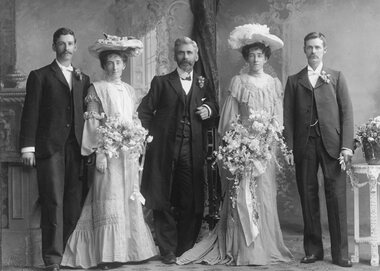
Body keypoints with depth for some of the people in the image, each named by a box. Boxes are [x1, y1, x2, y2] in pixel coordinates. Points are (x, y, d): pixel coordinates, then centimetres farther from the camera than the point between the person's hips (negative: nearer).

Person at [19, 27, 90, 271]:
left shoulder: (83, 79, 19)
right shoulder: (40, 76, 8)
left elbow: (86, 113, 16)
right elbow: (30, 113, 1)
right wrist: (28, 148, -8)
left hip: (76, 149, 3)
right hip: (50, 148, -3)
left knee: (74, 204, 0)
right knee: (53, 203, -6)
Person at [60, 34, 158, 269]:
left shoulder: (129, 90, 15)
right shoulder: (97, 89, 0)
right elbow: (93, 123, -6)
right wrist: (99, 152, -14)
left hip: (130, 152, 5)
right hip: (108, 151, -5)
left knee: (130, 201, 6)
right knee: (110, 201, -7)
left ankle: (131, 248, 13)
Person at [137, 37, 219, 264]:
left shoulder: (204, 84, 16)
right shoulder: (161, 82, 9)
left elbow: (214, 107, 19)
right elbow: (144, 111, 6)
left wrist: (209, 110, -2)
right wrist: (152, 135, -3)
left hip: (193, 152, 1)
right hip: (165, 150, -1)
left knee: (191, 203, -1)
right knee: (163, 203, 0)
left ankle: (186, 249, 10)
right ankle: (168, 251, 8)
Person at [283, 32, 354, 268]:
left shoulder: (336, 77, 12)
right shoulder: (294, 81, 14)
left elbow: (347, 112, 5)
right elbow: (288, 116, 9)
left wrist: (347, 145, -6)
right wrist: (289, 148, -1)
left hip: (332, 143, -1)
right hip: (304, 144, 1)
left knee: (337, 198, -4)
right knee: (308, 198, 3)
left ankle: (340, 253, 1)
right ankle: (313, 250, 11)